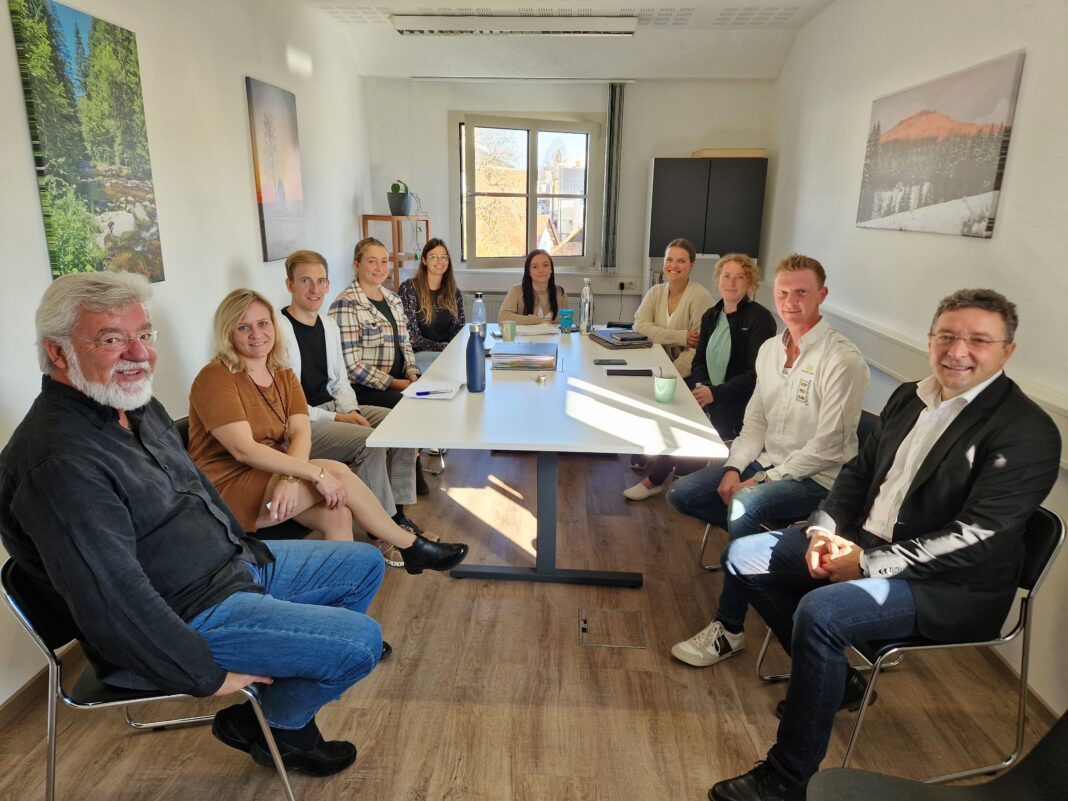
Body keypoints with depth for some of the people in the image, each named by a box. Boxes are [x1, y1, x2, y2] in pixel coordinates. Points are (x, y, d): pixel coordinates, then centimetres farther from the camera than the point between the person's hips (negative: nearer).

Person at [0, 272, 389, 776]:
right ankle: (269, 725, 14)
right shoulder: (60, 462, -28)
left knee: (366, 565, 14)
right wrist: (209, 678, -19)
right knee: (362, 641, -15)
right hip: (184, 616, -10)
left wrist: (246, 549, 17)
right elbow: (114, 607, -29)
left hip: (235, 564, 10)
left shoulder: (137, 405, 4)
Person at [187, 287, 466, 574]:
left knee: (337, 514, -22)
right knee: (337, 472, -21)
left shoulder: (283, 375, 9)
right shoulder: (215, 378, -12)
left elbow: (301, 432, -5)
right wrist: (316, 473, -27)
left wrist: (290, 477, -26)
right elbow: (243, 450, -22)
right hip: (228, 491, -6)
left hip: (269, 474, 6)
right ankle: (413, 547, -7)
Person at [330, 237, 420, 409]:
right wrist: (393, 383, -15)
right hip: (363, 388, -7)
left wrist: (412, 373, 1)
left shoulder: (393, 299, 14)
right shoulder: (345, 304, -10)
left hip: (401, 380, 8)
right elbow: (350, 364, -15)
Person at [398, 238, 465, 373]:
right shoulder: (408, 288, -4)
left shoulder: (455, 293, 10)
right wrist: (444, 347, -17)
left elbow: (458, 330, 13)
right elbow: (411, 337, -9)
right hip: (419, 354, -5)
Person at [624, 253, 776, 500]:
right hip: (708, 393, 6)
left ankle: (655, 480, -1)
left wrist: (715, 393, -23)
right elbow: (699, 359, 12)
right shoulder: (711, 316, 10)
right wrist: (700, 386, -10)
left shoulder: (760, 319, -10)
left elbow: (756, 374, -16)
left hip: (740, 405, -6)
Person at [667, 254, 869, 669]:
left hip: (816, 478, -7)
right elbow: (755, 421, 10)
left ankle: (729, 629, -16)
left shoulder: (843, 361, -18)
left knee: (744, 508, -34)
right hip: (765, 462, 8)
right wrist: (734, 468, -6)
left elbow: (827, 447, -19)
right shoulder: (770, 349, 5)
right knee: (681, 494, -4)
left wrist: (761, 480, -19)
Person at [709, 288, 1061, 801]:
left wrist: (867, 562, -23)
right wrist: (825, 530, -5)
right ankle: (832, 678, 17)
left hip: (948, 586, -8)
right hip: (862, 542, 8)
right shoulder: (908, 397, 8)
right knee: (744, 557, 2)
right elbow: (859, 472, 13)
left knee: (820, 611, -32)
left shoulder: (1027, 432, -15)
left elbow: (974, 537, -21)